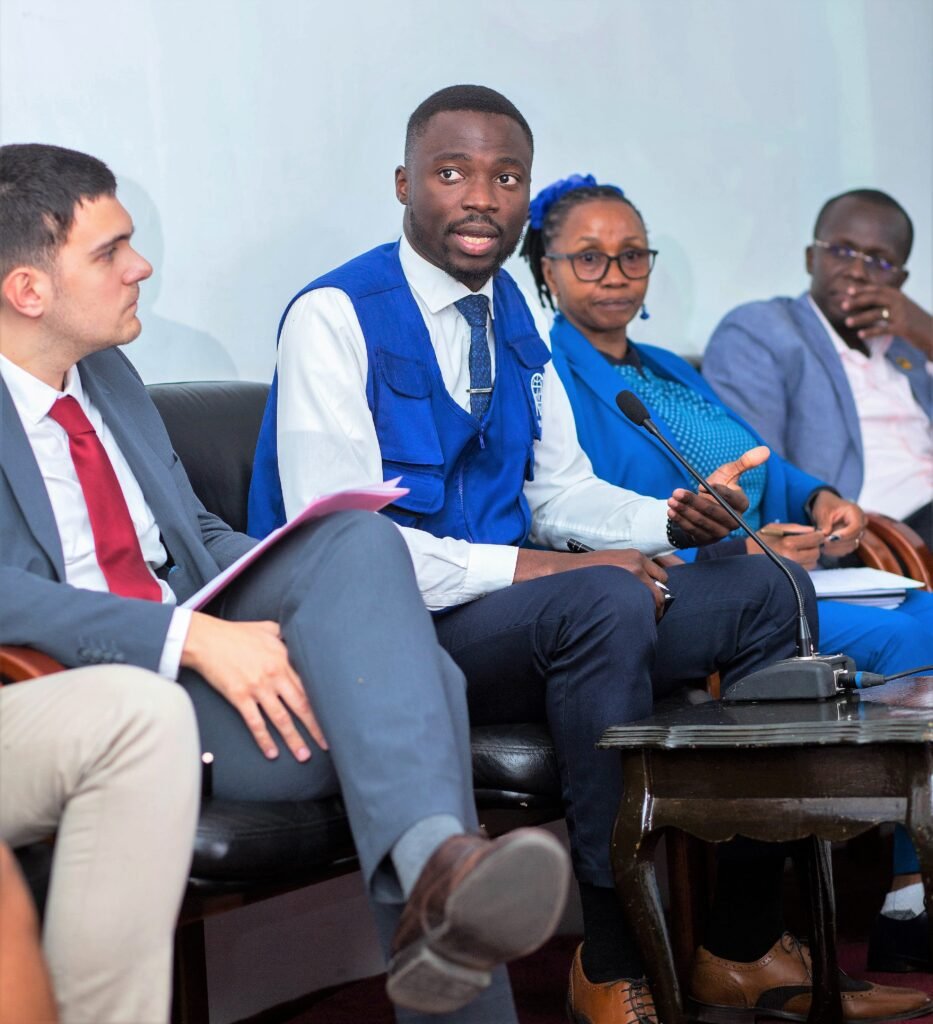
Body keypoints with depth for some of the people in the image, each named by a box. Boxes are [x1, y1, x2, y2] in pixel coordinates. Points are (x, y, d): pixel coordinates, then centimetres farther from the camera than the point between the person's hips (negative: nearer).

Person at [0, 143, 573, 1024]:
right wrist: (193, 637, -29)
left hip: (208, 649, 7)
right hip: (84, 696, -7)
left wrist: (323, 586, 4)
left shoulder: (109, 376, 22)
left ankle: (434, 865, -36)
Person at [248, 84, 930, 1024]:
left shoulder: (514, 315, 13)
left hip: (508, 598, 9)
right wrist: (524, 567, -26)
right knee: (604, 600, -35)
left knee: (770, 593, -1)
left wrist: (669, 521, -3)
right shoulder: (334, 317, -13)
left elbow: (561, 490, 19)